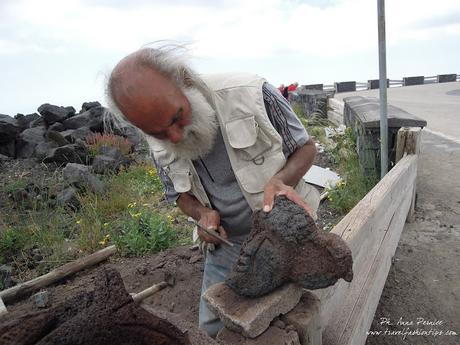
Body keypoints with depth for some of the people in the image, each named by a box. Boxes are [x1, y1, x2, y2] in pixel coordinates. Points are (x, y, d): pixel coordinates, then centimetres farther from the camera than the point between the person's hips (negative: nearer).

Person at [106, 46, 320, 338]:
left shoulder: (252, 95, -25)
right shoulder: (159, 146, -10)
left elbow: (306, 147, -11)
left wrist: (280, 180, -32)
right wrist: (202, 213, -17)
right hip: (226, 239, 4)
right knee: (214, 324, 16)